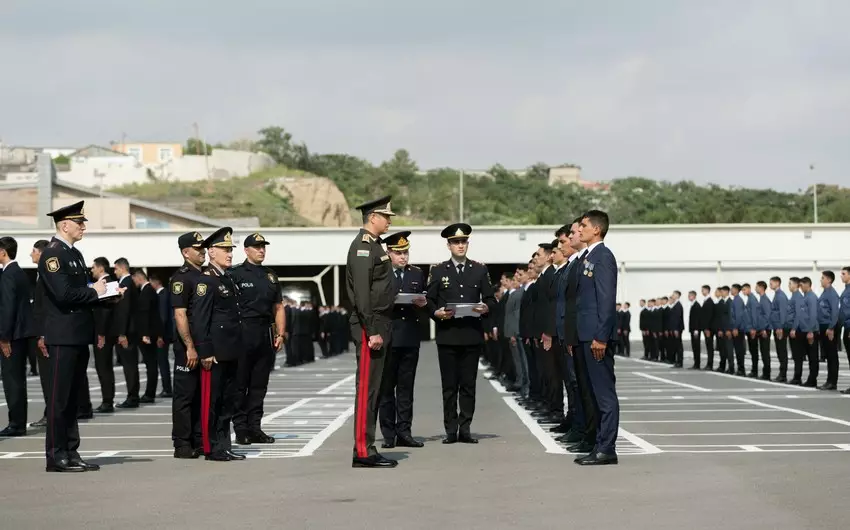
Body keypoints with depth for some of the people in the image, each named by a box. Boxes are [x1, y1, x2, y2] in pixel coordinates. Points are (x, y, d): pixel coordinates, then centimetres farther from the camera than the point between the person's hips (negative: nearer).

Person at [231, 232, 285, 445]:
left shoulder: (271, 276, 17)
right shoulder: (236, 274, -1)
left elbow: (278, 307, 18)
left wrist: (280, 334, 8)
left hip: (266, 334, 6)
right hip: (243, 333, -6)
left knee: (259, 384, 7)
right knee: (241, 384, -3)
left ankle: (254, 428, 11)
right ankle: (241, 429, 0)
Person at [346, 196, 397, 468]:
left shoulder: (374, 245, 18)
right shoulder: (362, 247, -13)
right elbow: (362, 293, -20)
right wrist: (372, 331, -22)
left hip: (380, 326, 10)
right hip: (371, 326, -10)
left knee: (372, 389, 11)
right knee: (367, 388, -8)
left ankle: (367, 449, 15)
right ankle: (363, 452, -7)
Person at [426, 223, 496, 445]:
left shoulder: (480, 270, 11)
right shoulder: (438, 271, 8)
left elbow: (491, 299, 10)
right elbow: (429, 301, 6)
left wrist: (486, 307, -11)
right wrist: (437, 313, -13)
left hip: (472, 334, 1)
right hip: (447, 335, -1)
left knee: (468, 385, 2)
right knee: (449, 385, 0)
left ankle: (465, 429, 6)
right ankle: (451, 430, 4)